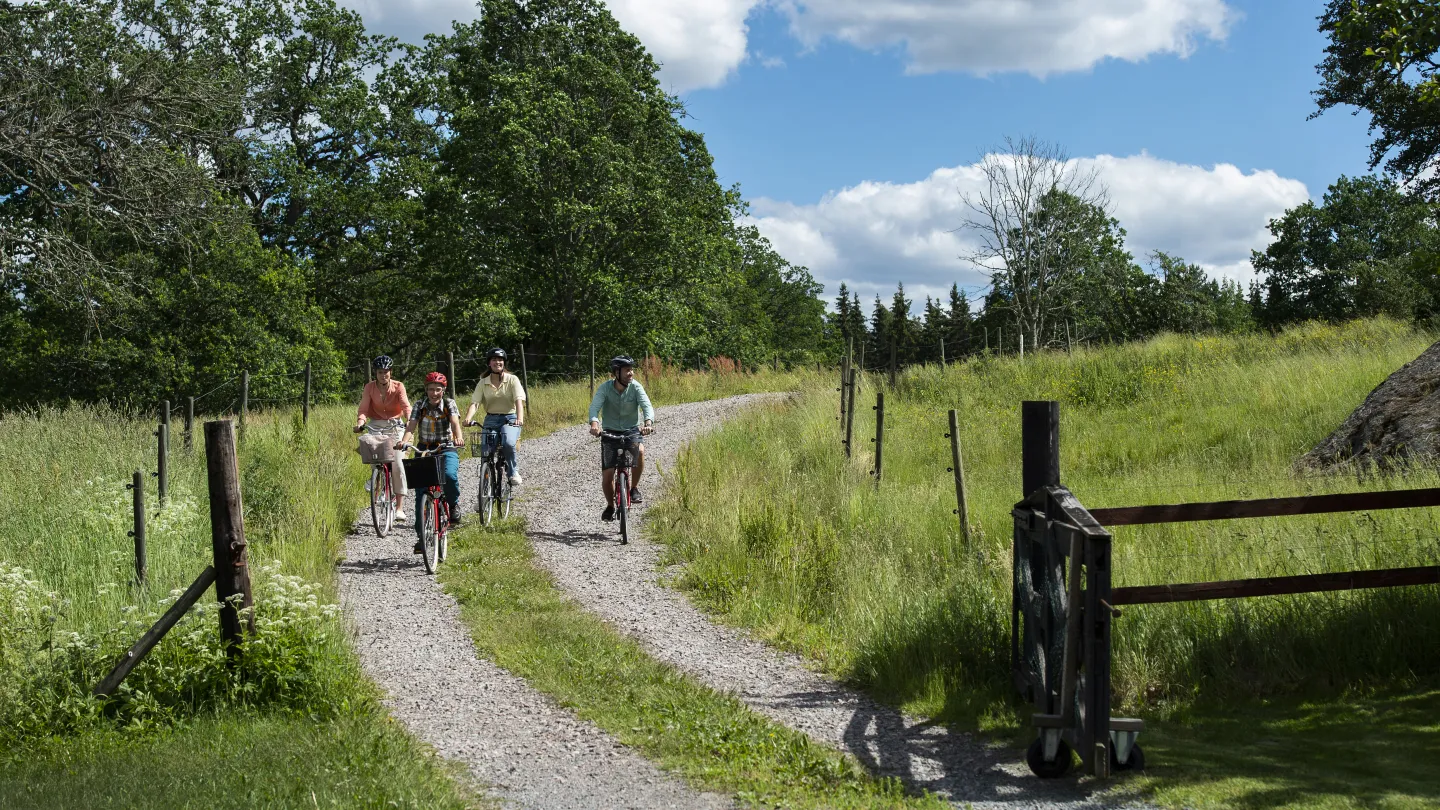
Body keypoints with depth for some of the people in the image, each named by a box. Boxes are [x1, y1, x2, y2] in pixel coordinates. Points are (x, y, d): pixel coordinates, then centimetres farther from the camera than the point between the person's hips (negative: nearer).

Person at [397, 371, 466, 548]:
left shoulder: (449, 404, -4)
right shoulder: (419, 406, -1)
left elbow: (455, 423, -19)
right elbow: (411, 427, -13)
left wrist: (459, 438, -41)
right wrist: (404, 441, -34)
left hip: (446, 449, -2)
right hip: (424, 450, 2)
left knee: (450, 475, -33)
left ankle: (454, 505, -3)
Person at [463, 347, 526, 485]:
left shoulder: (512, 380, -1)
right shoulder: (483, 383, 5)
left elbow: (519, 400, -14)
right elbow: (475, 403, -6)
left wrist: (520, 418, -33)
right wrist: (468, 418, -27)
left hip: (510, 419, -2)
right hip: (491, 420, 3)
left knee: (508, 443, -31)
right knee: (485, 450, -16)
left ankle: (513, 472, -7)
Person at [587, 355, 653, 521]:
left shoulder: (635, 387, -13)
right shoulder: (605, 388, -15)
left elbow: (646, 406, -26)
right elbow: (595, 406, -28)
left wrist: (648, 423, -47)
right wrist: (594, 423, -50)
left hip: (632, 430, 0)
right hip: (610, 432, 0)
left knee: (640, 451, -34)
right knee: (607, 475, -5)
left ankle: (634, 488, -12)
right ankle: (610, 506, 24)